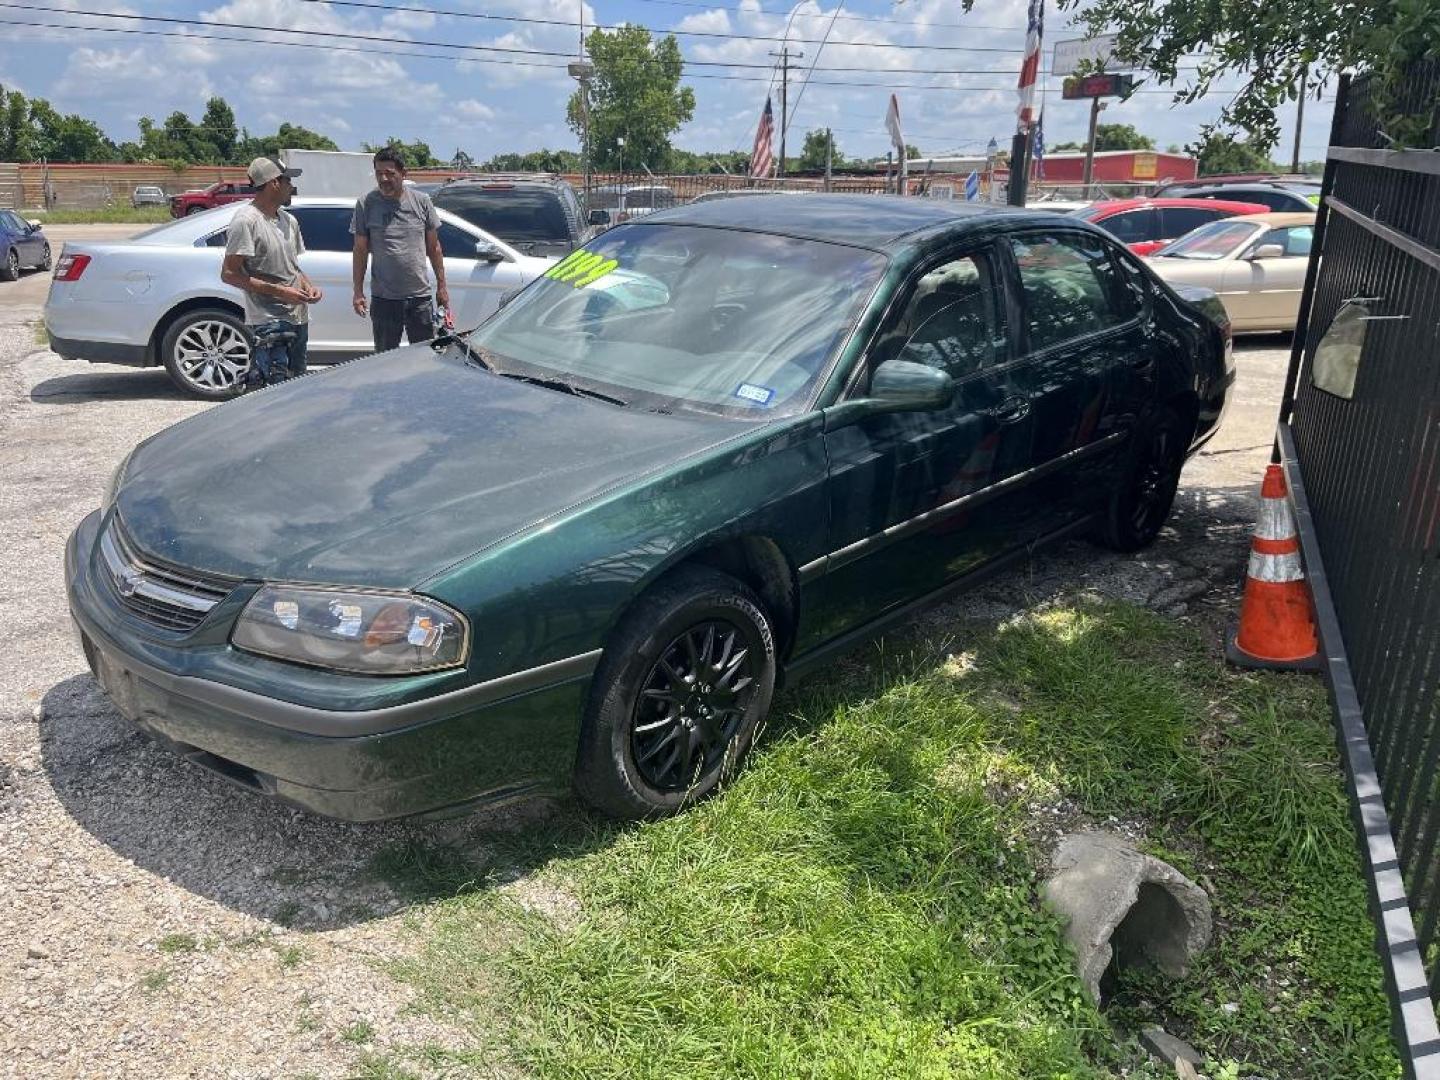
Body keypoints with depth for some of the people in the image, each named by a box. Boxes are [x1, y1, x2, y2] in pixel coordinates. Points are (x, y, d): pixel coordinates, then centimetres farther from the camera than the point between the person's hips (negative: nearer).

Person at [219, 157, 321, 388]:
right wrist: (278, 291, -19)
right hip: (268, 323, -9)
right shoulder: (246, 221, -12)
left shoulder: (289, 220, 14)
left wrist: (307, 285, 4)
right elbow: (229, 274, -15)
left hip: (297, 318, 9)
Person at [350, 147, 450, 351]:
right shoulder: (366, 204, 0)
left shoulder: (422, 201, 4)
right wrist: (358, 291, -1)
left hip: (420, 297, 1)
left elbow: (434, 247, 8)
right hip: (383, 298, -1)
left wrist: (441, 286, 6)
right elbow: (360, 250, 4)